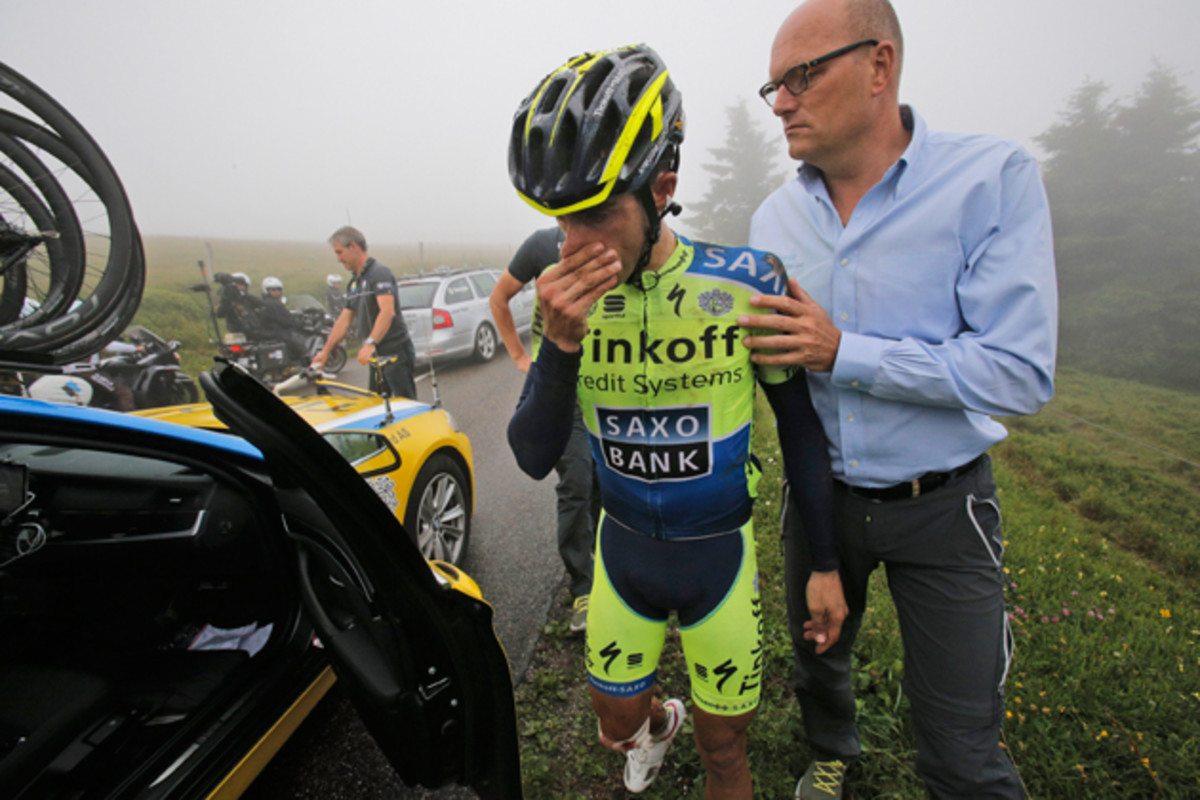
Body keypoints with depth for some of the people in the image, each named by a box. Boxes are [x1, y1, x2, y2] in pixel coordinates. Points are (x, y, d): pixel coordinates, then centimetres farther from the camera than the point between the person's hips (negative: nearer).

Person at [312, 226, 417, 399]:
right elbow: (344, 320, 19)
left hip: (396, 354, -9)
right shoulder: (354, 283, 17)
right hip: (376, 356, 9)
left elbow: (388, 311, -27)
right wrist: (325, 351, 13)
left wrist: (370, 343, -37)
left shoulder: (379, 273, -12)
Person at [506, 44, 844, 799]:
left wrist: (827, 563, -1)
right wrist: (561, 343, -31)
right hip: (624, 550, 3)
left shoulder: (746, 283, -18)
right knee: (616, 724, 23)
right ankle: (660, 721, 58)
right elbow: (535, 457, -14)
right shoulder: (569, 298, -11)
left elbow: (799, 425, -6)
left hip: (720, 556, -2)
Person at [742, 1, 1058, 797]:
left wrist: (841, 352, -27)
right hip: (821, 493, 5)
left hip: (941, 506, -4)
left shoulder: (993, 178, -16)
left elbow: (1021, 373, -22)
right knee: (817, 659, 26)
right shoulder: (775, 216, -1)